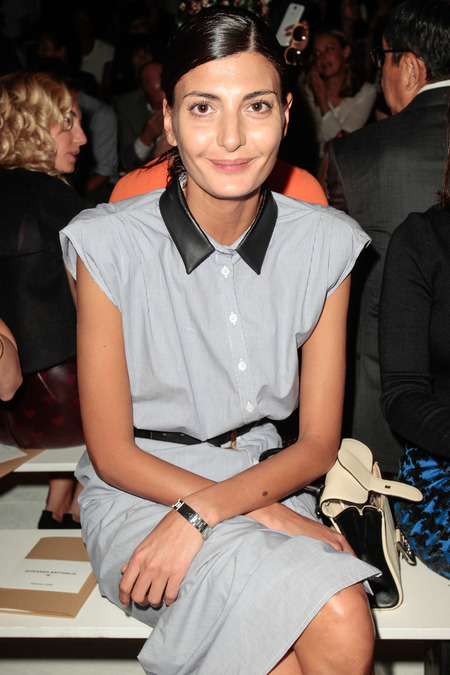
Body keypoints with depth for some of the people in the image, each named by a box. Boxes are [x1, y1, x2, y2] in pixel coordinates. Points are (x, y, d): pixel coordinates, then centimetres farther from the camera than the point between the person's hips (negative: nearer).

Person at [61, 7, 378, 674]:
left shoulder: (324, 244, -4)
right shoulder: (109, 244, -13)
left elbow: (317, 442, -1)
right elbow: (112, 454, -8)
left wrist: (204, 509, -19)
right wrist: (274, 520, -17)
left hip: (265, 481, 3)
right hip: (140, 491, -3)